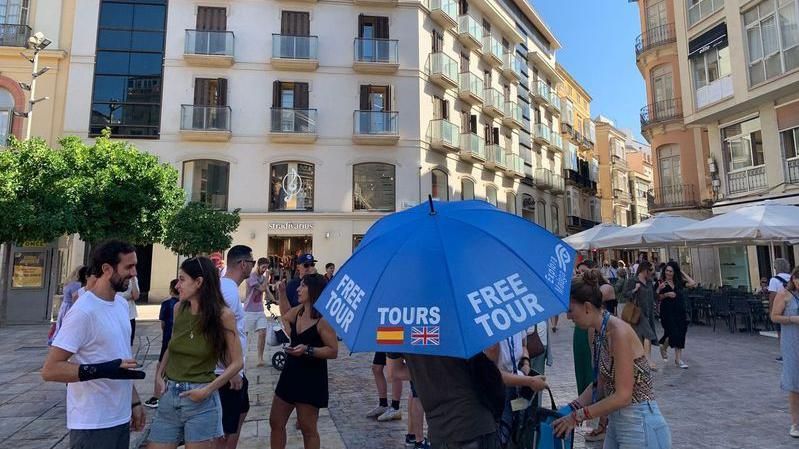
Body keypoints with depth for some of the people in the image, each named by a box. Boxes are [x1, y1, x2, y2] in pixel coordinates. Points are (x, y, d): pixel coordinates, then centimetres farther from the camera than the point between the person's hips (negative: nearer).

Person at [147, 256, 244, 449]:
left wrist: (207, 390, -14)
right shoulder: (179, 308, 1)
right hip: (169, 395, 4)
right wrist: (159, 375, 4)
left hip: (201, 400, -4)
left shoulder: (223, 315, -12)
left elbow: (237, 362, -7)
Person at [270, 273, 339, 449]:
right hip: (291, 374, 8)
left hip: (311, 379, -8)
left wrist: (308, 350, -29)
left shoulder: (323, 319, -20)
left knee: (308, 429, 7)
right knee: (275, 422, 18)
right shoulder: (298, 311, 4)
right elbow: (284, 317, 26)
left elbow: (333, 351, -21)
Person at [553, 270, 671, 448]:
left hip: (639, 425, -8)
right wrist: (569, 410, 2)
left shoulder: (618, 331, -23)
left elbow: (623, 396, -23)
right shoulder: (599, 332, 2)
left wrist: (578, 416, -18)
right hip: (616, 422, 8)